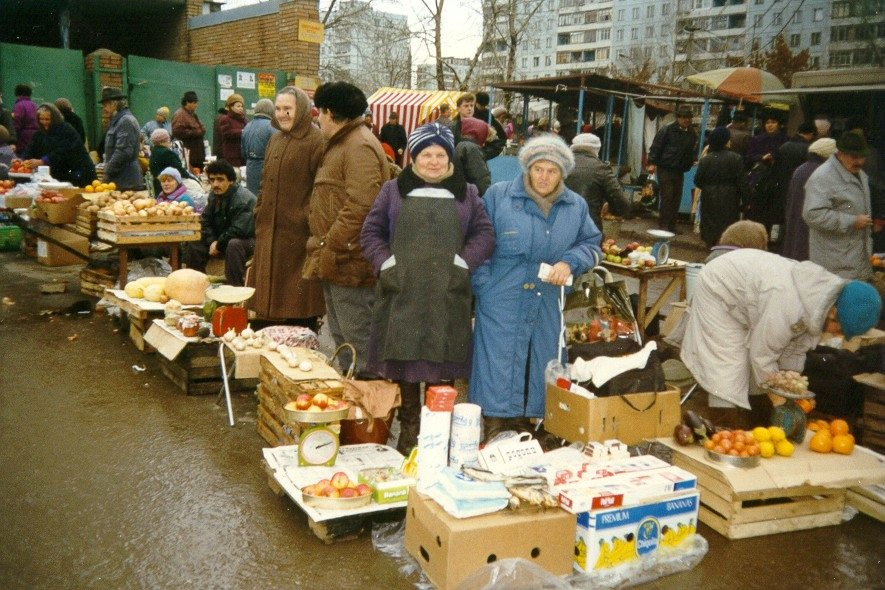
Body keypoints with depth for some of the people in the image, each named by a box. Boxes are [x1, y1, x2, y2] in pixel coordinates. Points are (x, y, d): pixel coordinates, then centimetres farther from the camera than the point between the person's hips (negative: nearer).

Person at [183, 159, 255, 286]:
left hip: (247, 240, -8)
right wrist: (212, 241, -10)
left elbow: (238, 230, -29)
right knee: (192, 245, 0)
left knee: (234, 245, -39)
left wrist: (219, 245, -19)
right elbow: (205, 221, 8)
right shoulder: (214, 195, 3)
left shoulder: (244, 198, -23)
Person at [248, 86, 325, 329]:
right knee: (273, 291, 14)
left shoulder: (315, 141, -11)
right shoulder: (275, 139, 16)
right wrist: (260, 213, 16)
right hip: (270, 231, 8)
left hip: (298, 234, -8)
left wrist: (308, 218, -19)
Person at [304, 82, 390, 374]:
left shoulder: (359, 147, -16)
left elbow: (359, 207, -26)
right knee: (341, 337, 19)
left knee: (357, 338, -5)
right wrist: (322, 246, 18)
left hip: (351, 262, -11)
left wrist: (329, 248, -21)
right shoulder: (341, 144, 20)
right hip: (336, 260, 11)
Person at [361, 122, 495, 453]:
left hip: (447, 294, 0)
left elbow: (484, 234, 8)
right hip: (402, 290, 0)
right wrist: (385, 262, -5)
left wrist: (463, 262, -6)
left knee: (442, 362, 2)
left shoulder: (466, 194, 11)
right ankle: (408, 428, 18)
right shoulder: (394, 190, 10)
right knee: (404, 355, 4)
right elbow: (371, 232, 9)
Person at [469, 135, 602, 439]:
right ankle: (492, 433, 8)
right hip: (501, 303, -4)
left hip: (547, 308, 4)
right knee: (498, 367, -2)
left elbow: (591, 244, 14)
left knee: (539, 368, 8)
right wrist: (484, 286, -9)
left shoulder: (576, 206, 10)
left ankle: (522, 421, 24)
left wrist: (570, 262, -7)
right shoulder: (498, 195, -2)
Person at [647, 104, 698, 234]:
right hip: (665, 169, -6)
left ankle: (671, 225, 15)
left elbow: (693, 151, 19)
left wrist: (693, 160, 1)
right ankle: (663, 224, -1)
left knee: (676, 198, 7)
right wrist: (652, 163, -15)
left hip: (680, 170, 6)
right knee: (667, 196, -8)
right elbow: (655, 147, -9)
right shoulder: (667, 130, -8)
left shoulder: (692, 134, 9)